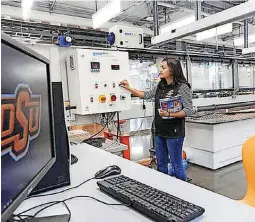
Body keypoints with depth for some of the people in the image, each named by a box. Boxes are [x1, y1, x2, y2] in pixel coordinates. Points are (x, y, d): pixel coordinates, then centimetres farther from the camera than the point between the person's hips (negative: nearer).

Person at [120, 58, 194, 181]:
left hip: (174, 133, -7)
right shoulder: (160, 86, 8)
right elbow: (146, 95, 20)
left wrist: (169, 114, -26)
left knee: (177, 165, 6)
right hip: (159, 131, 7)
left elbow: (189, 110, -16)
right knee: (161, 164, 18)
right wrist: (129, 88, 15)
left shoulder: (182, 87, -12)